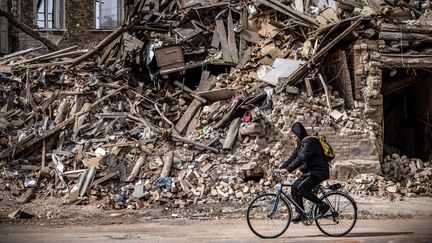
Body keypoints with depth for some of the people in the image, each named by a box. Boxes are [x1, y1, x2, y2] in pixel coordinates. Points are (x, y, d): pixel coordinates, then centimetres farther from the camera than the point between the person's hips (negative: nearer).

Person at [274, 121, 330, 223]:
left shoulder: (309, 142, -18)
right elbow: (292, 158, 13)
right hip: (309, 172, 10)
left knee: (301, 188, -23)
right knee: (294, 187, 1)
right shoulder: (300, 145, 14)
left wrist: (288, 169, -33)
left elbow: (301, 159, -29)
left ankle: (323, 205, -12)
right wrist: (281, 168, 1)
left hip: (318, 172, -10)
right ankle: (300, 214, 7)